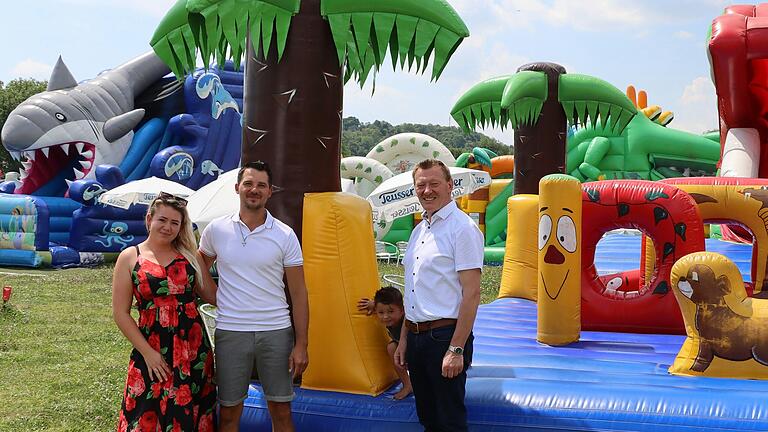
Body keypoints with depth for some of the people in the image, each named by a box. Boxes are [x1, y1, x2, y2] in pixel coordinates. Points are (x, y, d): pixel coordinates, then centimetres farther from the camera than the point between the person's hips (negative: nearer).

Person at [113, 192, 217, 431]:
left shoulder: (189, 254, 7)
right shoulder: (130, 257, 0)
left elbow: (209, 293, 16)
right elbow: (121, 313, -2)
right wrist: (147, 352, -7)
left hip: (193, 347, 2)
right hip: (153, 351, -2)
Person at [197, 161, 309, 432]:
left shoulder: (285, 235, -1)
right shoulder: (216, 230, 2)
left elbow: (298, 293, 0)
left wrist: (301, 344, -5)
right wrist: (216, 298, 5)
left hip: (276, 332, 0)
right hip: (230, 332, 1)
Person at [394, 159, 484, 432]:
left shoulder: (462, 228, -12)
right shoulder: (419, 231, 13)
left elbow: (471, 294, -16)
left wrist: (456, 350, -20)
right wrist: (404, 338, 16)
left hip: (445, 335, -7)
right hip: (417, 336, 8)